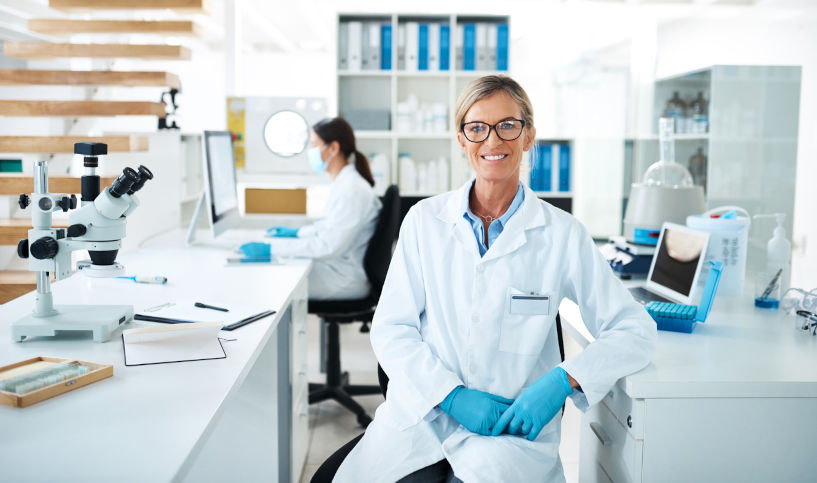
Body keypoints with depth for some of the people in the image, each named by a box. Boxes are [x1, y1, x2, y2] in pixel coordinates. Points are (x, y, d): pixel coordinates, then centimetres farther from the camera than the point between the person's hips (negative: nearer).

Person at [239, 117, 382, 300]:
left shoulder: (352, 189, -22)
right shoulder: (344, 182, 9)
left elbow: (328, 246, -26)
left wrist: (271, 248, -25)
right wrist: (298, 232, 21)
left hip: (345, 280, -9)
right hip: (336, 266, 9)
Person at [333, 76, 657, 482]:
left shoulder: (561, 234, 1)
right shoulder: (424, 220, 6)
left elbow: (635, 330, 2)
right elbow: (390, 329, 4)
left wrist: (563, 380, -15)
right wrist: (453, 396, -11)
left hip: (514, 425, -1)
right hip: (421, 416, 1)